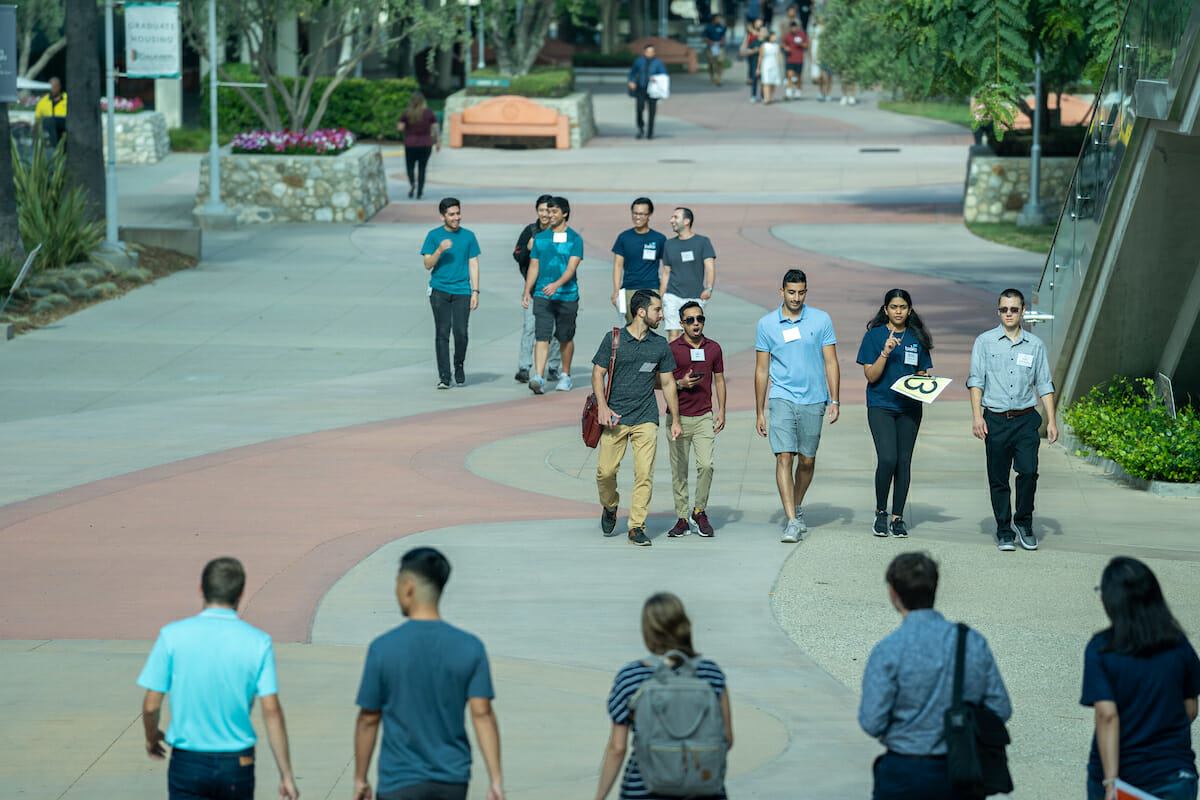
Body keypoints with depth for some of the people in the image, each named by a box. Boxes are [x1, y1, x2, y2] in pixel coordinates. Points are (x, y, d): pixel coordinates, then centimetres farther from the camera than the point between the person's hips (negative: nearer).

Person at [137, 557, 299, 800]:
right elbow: (272, 710, -9)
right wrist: (286, 774, -3)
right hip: (237, 766, 1)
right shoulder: (258, 642, -5)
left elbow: (151, 705, -6)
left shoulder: (173, 636, -7)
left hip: (187, 764, -1)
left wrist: (151, 737, 16)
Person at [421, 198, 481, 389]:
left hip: (462, 291, 1)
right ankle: (444, 376, -4)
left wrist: (475, 292, 3)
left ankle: (459, 367, 17)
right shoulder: (433, 235, 5)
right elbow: (428, 264, 1)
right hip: (439, 290, -1)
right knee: (442, 332, -6)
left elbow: (473, 265, 10)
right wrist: (439, 250, -17)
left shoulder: (468, 236, 9)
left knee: (460, 332, -8)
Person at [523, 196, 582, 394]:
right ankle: (538, 378, -22)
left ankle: (565, 376, 28)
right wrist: (527, 292, 5)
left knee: (565, 338, 10)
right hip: (542, 296, 2)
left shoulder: (574, 239, -2)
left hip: (567, 295, -2)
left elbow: (571, 267, -12)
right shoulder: (540, 238, 10)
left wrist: (556, 284, -28)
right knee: (542, 336, -12)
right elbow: (534, 267, 14)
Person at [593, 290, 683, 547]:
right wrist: (603, 407, -12)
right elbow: (598, 374, 2)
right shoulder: (613, 339, 0)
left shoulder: (660, 345, 8)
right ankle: (610, 507, 26)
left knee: (644, 473, -8)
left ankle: (637, 527, -2)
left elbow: (668, 383, 14)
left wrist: (675, 420, 11)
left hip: (646, 419, 1)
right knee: (606, 470, -4)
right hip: (615, 417, -1)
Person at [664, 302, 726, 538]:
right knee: (679, 469, 2)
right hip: (678, 416, -1)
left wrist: (721, 411, 6)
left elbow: (719, 380, 14)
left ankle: (699, 512, 6)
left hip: (704, 416, 1)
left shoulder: (713, 348, 7)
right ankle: (682, 517, 10)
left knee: (706, 465, -11)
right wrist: (680, 384, -15)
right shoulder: (671, 349, -1)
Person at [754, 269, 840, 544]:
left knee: (807, 461, 10)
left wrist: (835, 400, -4)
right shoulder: (766, 324, 2)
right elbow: (762, 370, 7)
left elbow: (831, 362, 4)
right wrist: (759, 413, 6)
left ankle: (797, 508, 34)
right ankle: (791, 522, -17)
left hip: (813, 400, 1)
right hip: (782, 398, -1)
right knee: (784, 457, -13)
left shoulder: (821, 320, 1)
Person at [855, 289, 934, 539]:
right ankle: (880, 512, 3)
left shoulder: (917, 338, 9)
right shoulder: (874, 335, 0)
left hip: (909, 407, 3)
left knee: (904, 461, 2)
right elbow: (871, 376, -6)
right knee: (888, 459, -16)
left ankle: (897, 518, 9)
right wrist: (885, 352, -19)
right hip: (880, 406, -3)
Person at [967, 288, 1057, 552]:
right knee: (998, 479, 1)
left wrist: (1051, 421, 5)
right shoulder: (985, 342, 5)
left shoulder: (1035, 345, 9)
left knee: (1028, 470, -15)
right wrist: (976, 416, -9)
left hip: (1026, 420, 0)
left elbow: (1044, 385, 12)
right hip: (995, 420, 0)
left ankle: (1023, 522, 4)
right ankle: (1004, 532, 10)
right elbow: (976, 381, 1)